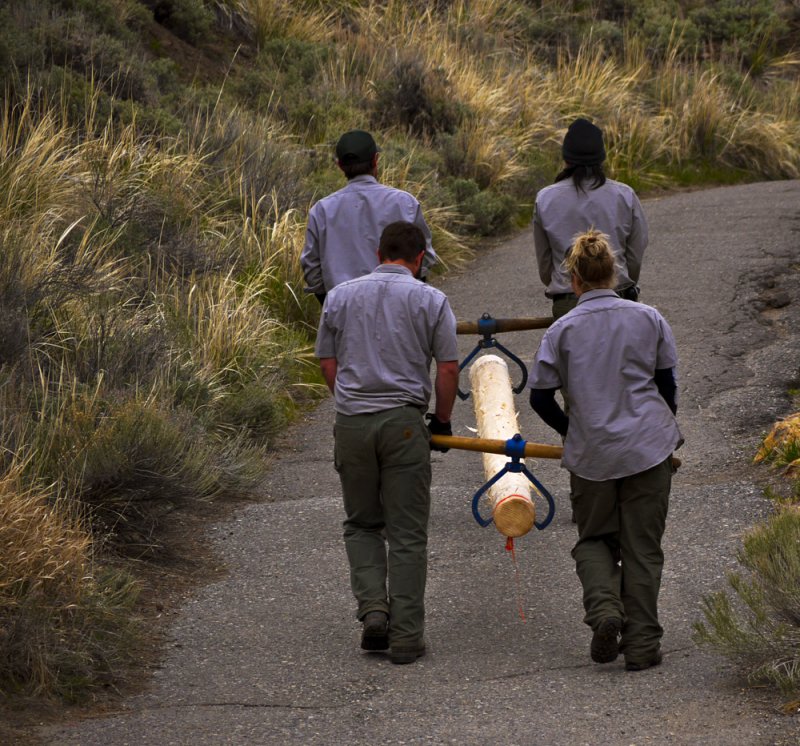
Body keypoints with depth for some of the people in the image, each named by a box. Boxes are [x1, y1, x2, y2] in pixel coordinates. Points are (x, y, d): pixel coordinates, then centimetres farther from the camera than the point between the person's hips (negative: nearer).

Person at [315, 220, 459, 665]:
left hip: (351, 422, 2)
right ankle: (405, 636, 2)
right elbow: (448, 369, -2)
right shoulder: (431, 300, 0)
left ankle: (372, 608, -2)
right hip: (404, 421, -2)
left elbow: (327, 364, 10)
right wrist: (442, 421, 12)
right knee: (407, 533, 3)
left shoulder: (340, 296, 8)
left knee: (362, 524, 17)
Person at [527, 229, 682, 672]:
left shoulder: (562, 330, -4)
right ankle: (641, 644, 7)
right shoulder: (649, 319, 1)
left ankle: (603, 608, -10)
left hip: (591, 454, -1)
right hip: (648, 450, 1)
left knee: (595, 540, 16)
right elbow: (667, 384, 10)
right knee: (642, 548, 7)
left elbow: (540, 397, 0)